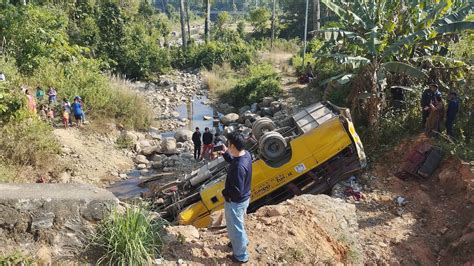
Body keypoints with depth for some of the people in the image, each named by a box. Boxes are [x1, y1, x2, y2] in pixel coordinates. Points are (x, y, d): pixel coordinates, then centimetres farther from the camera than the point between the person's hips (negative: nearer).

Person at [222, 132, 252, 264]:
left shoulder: (239, 166, -37)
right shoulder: (246, 154, -9)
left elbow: (237, 191, -33)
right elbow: (233, 161, 14)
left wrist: (225, 192, -15)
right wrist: (225, 153, -1)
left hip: (235, 202, -9)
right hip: (244, 198, 9)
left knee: (235, 228, 13)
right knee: (238, 224, 32)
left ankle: (241, 256, 33)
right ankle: (241, 242, 56)